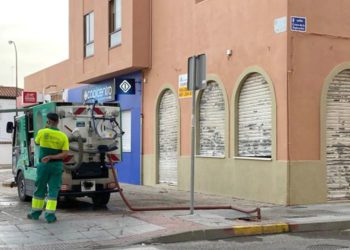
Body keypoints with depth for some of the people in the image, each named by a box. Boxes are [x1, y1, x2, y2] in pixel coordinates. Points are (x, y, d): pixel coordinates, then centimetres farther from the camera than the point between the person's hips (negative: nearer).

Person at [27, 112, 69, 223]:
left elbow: (36, 142, 15)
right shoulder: (63, 136, -4)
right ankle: (50, 215, -2)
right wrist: (51, 157, -14)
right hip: (57, 165, 0)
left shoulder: (42, 132, -7)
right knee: (53, 191, 4)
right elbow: (65, 154, -11)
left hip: (43, 165, 0)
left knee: (40, 189, 14)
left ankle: (35, 213, 24)